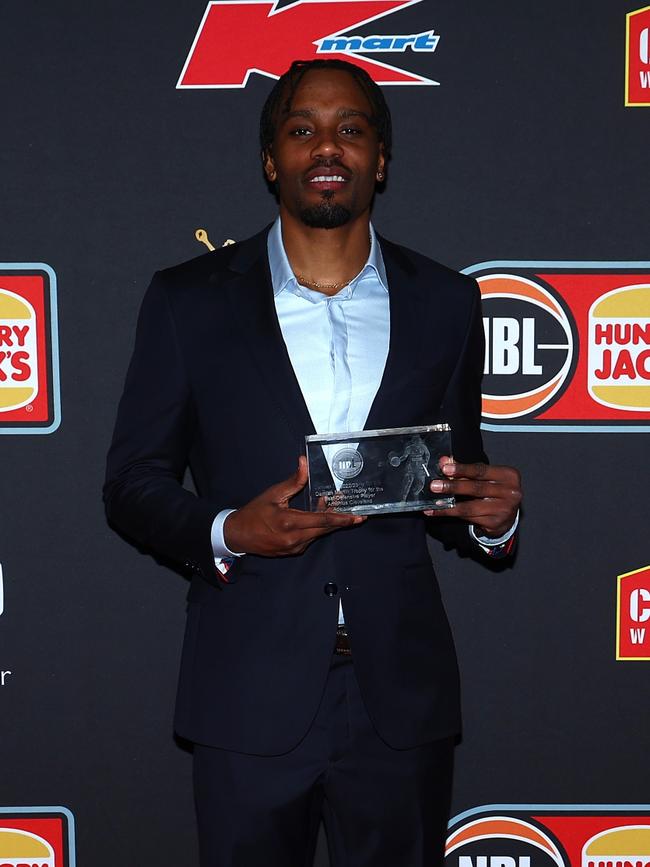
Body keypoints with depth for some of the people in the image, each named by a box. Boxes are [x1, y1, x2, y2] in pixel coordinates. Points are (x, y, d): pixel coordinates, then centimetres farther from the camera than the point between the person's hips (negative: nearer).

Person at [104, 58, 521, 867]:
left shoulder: (444, 302, 5)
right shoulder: (189, 299, 0)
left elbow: (455, 478, 13)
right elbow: (132, 483, 2)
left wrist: (488, 513, -10)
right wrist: (226, 532, -17)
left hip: (401, 698, 2)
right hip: (249, 699, -1)